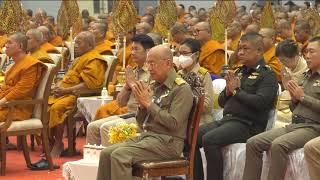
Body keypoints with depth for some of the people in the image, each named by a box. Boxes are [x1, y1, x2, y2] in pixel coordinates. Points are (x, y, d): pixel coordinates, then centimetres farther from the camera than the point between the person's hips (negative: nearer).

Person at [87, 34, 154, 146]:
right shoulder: (133, 72, 16)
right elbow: (120, 103, 16)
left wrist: (133, 83, -10)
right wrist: (127, 85, -1)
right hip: (128, 114, 9)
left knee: (106, 127, -25)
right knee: (92, 127, -3)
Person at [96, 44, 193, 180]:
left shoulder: (182, 89, -8)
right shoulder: (154, 87, 16)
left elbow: (174, 123, -19)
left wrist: (149, 103, -13)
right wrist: (142, 105, -3)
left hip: (167, 142, -8)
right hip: (146, 136, 8)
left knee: (120, 155, -25)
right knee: (106, 153, -9)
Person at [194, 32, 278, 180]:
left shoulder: (267, 75, -2)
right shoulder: (239, 72, 21)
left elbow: (260, 102, -19)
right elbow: (221, 102, 22)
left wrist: (236, 90, -9)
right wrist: (228, 91, 0)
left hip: (247, 124, -8)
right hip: (226, 119, 8)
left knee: (209, 139, -28)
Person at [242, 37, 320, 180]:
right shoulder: (306, 77, 21)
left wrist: (302, 97, -9)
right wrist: (294, 99, 4)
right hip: (294, 125, 8)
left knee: (278, 145, -33)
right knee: (253, 143, -9)